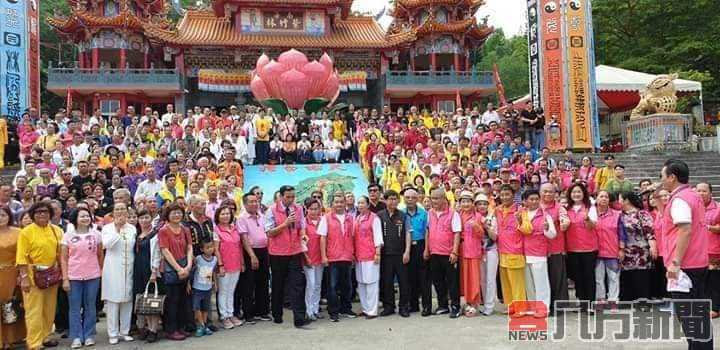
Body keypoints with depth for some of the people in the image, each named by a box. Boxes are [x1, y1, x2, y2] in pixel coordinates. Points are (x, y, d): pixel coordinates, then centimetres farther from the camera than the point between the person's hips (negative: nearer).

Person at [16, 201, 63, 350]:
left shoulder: (56, 230, 6)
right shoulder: (26, 232, -7)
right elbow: (22, 257, -11)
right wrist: (24, 278, -16)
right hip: (33, 275, -5)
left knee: (49, 309, 13)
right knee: (34, 311, -2)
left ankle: (44, 337, 27)